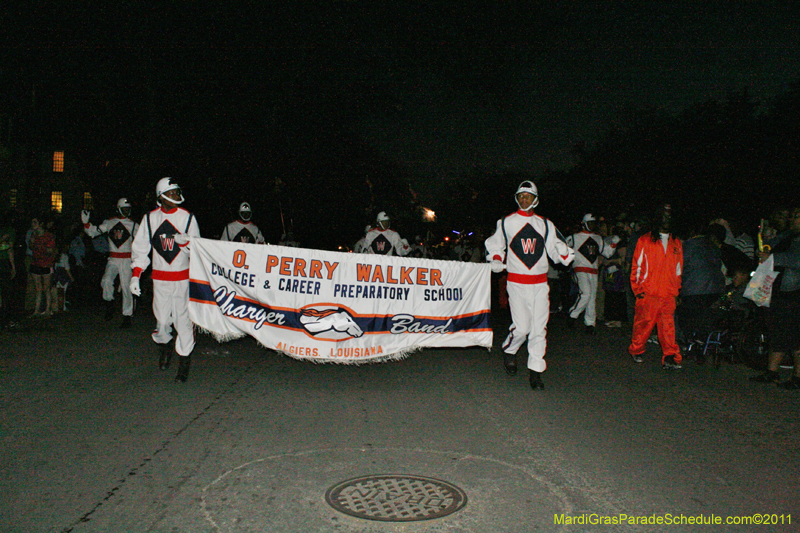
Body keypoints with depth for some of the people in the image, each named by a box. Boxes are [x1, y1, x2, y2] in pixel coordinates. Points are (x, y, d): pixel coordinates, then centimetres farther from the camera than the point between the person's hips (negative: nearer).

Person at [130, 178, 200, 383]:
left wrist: (184, 241, -18)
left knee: (183, 318, -6)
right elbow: (140, 247, 8)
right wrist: (135, 275, 1)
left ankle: (184, 362, 5)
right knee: (162, 318, 2)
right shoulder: (150, 218, 6)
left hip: (183, 277, -1)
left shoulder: (187, 218, 3)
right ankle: (164, 348, 33)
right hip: (160, 277, 1)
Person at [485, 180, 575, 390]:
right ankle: (508, 351, 24)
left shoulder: (544, 224, 12)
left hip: (540, 283, 2)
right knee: (521, 327, -7)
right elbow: (494, 245, 17)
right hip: (516, 282, -2)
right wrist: (496, 261, -1)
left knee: (539, 327, -2)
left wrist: (565, 253, -9)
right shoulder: (506, 222, 8)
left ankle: (535, 371, 7)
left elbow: (556, 247, 13)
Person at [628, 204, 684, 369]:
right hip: (648, 293, -3)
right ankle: (636, 351, 19)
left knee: (668, 325, -4)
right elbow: (637, 266, 4)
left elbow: (678, 269, 23)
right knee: (643, 323, 1)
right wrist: (637, 289, -1)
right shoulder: (645, 240, 6)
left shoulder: (676, 243, 17)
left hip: (668, 294, 3)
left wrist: (677, 290, 15)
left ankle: (670, 357, -2)